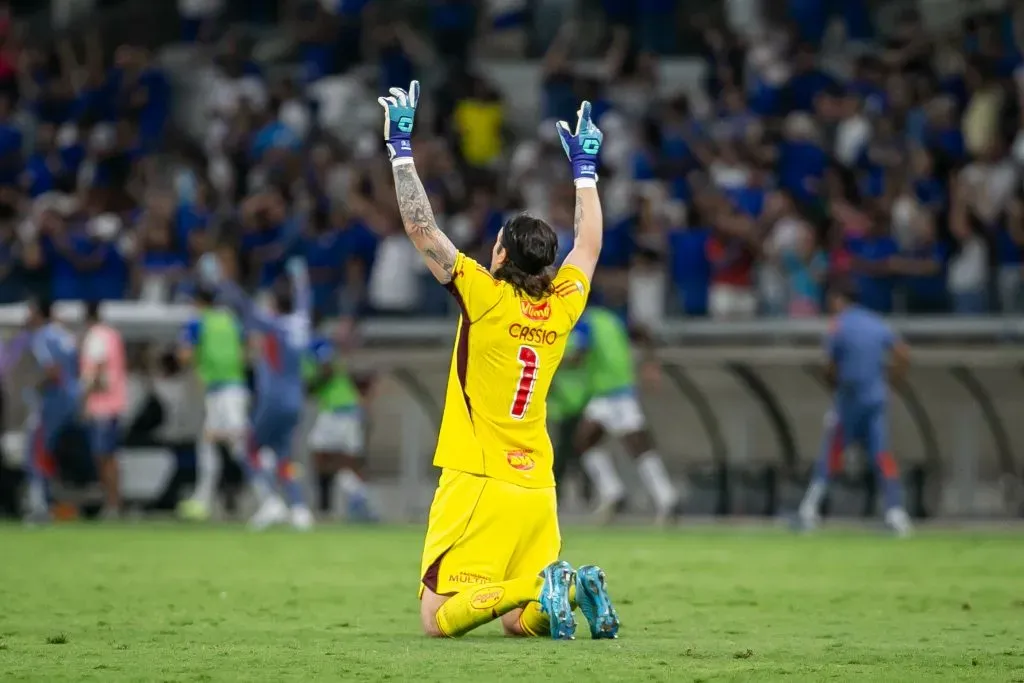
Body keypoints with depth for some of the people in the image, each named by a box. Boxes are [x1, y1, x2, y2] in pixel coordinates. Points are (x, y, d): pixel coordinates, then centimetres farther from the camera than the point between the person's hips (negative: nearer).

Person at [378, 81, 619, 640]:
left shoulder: (485, 297, -8)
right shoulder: (561, 306, 8)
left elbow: (420, 228, -8)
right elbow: (588, 246, 27)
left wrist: (401, 148, -2)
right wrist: (584, 169, 36)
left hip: (480, 483, -6)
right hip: (536, 486, 6)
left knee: (438, 620, -7)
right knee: (518, 623, 13)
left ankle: (539, 588, -26)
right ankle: (574, 586, -15)